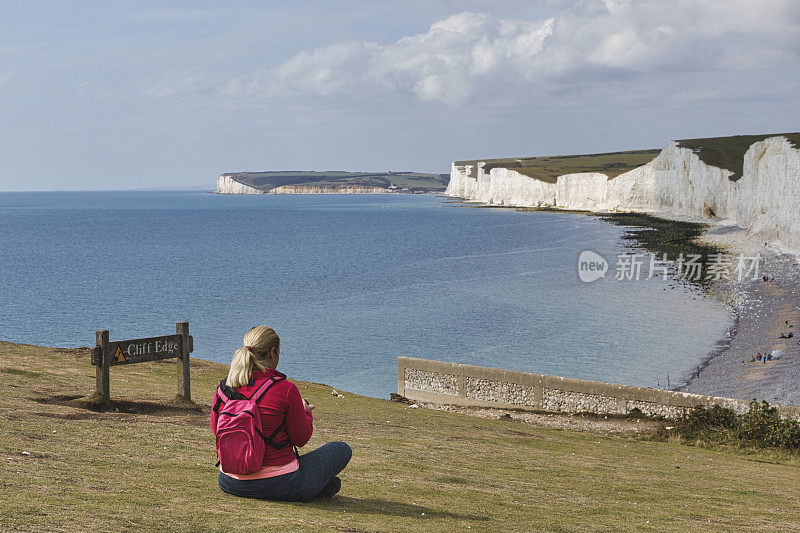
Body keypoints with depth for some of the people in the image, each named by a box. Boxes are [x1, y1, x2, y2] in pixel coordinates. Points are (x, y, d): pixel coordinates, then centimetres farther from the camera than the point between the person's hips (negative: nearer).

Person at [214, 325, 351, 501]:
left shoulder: (224, 388, -5)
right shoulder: (286, 390, -18)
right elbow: (301, 439, -7)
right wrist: (305, 412, 14)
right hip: (279, 485, -5)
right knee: (342, 449, 15)